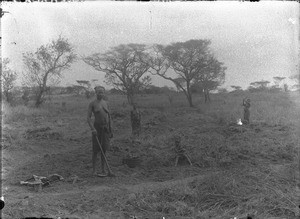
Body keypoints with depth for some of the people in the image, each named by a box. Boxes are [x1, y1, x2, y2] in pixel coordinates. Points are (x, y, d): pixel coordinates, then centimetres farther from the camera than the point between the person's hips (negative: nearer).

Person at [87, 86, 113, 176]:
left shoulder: (105, 103, 11)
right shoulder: (92, 104, -3)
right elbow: (88, 117, -8)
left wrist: (110, 130, 13)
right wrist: (92, 128, -20)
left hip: (106, 128, 4)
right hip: (97, 127, -4)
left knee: (104, 150, 4)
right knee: (96, 150, 1)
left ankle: (103, 171, 11)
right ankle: (94, 170, 12)